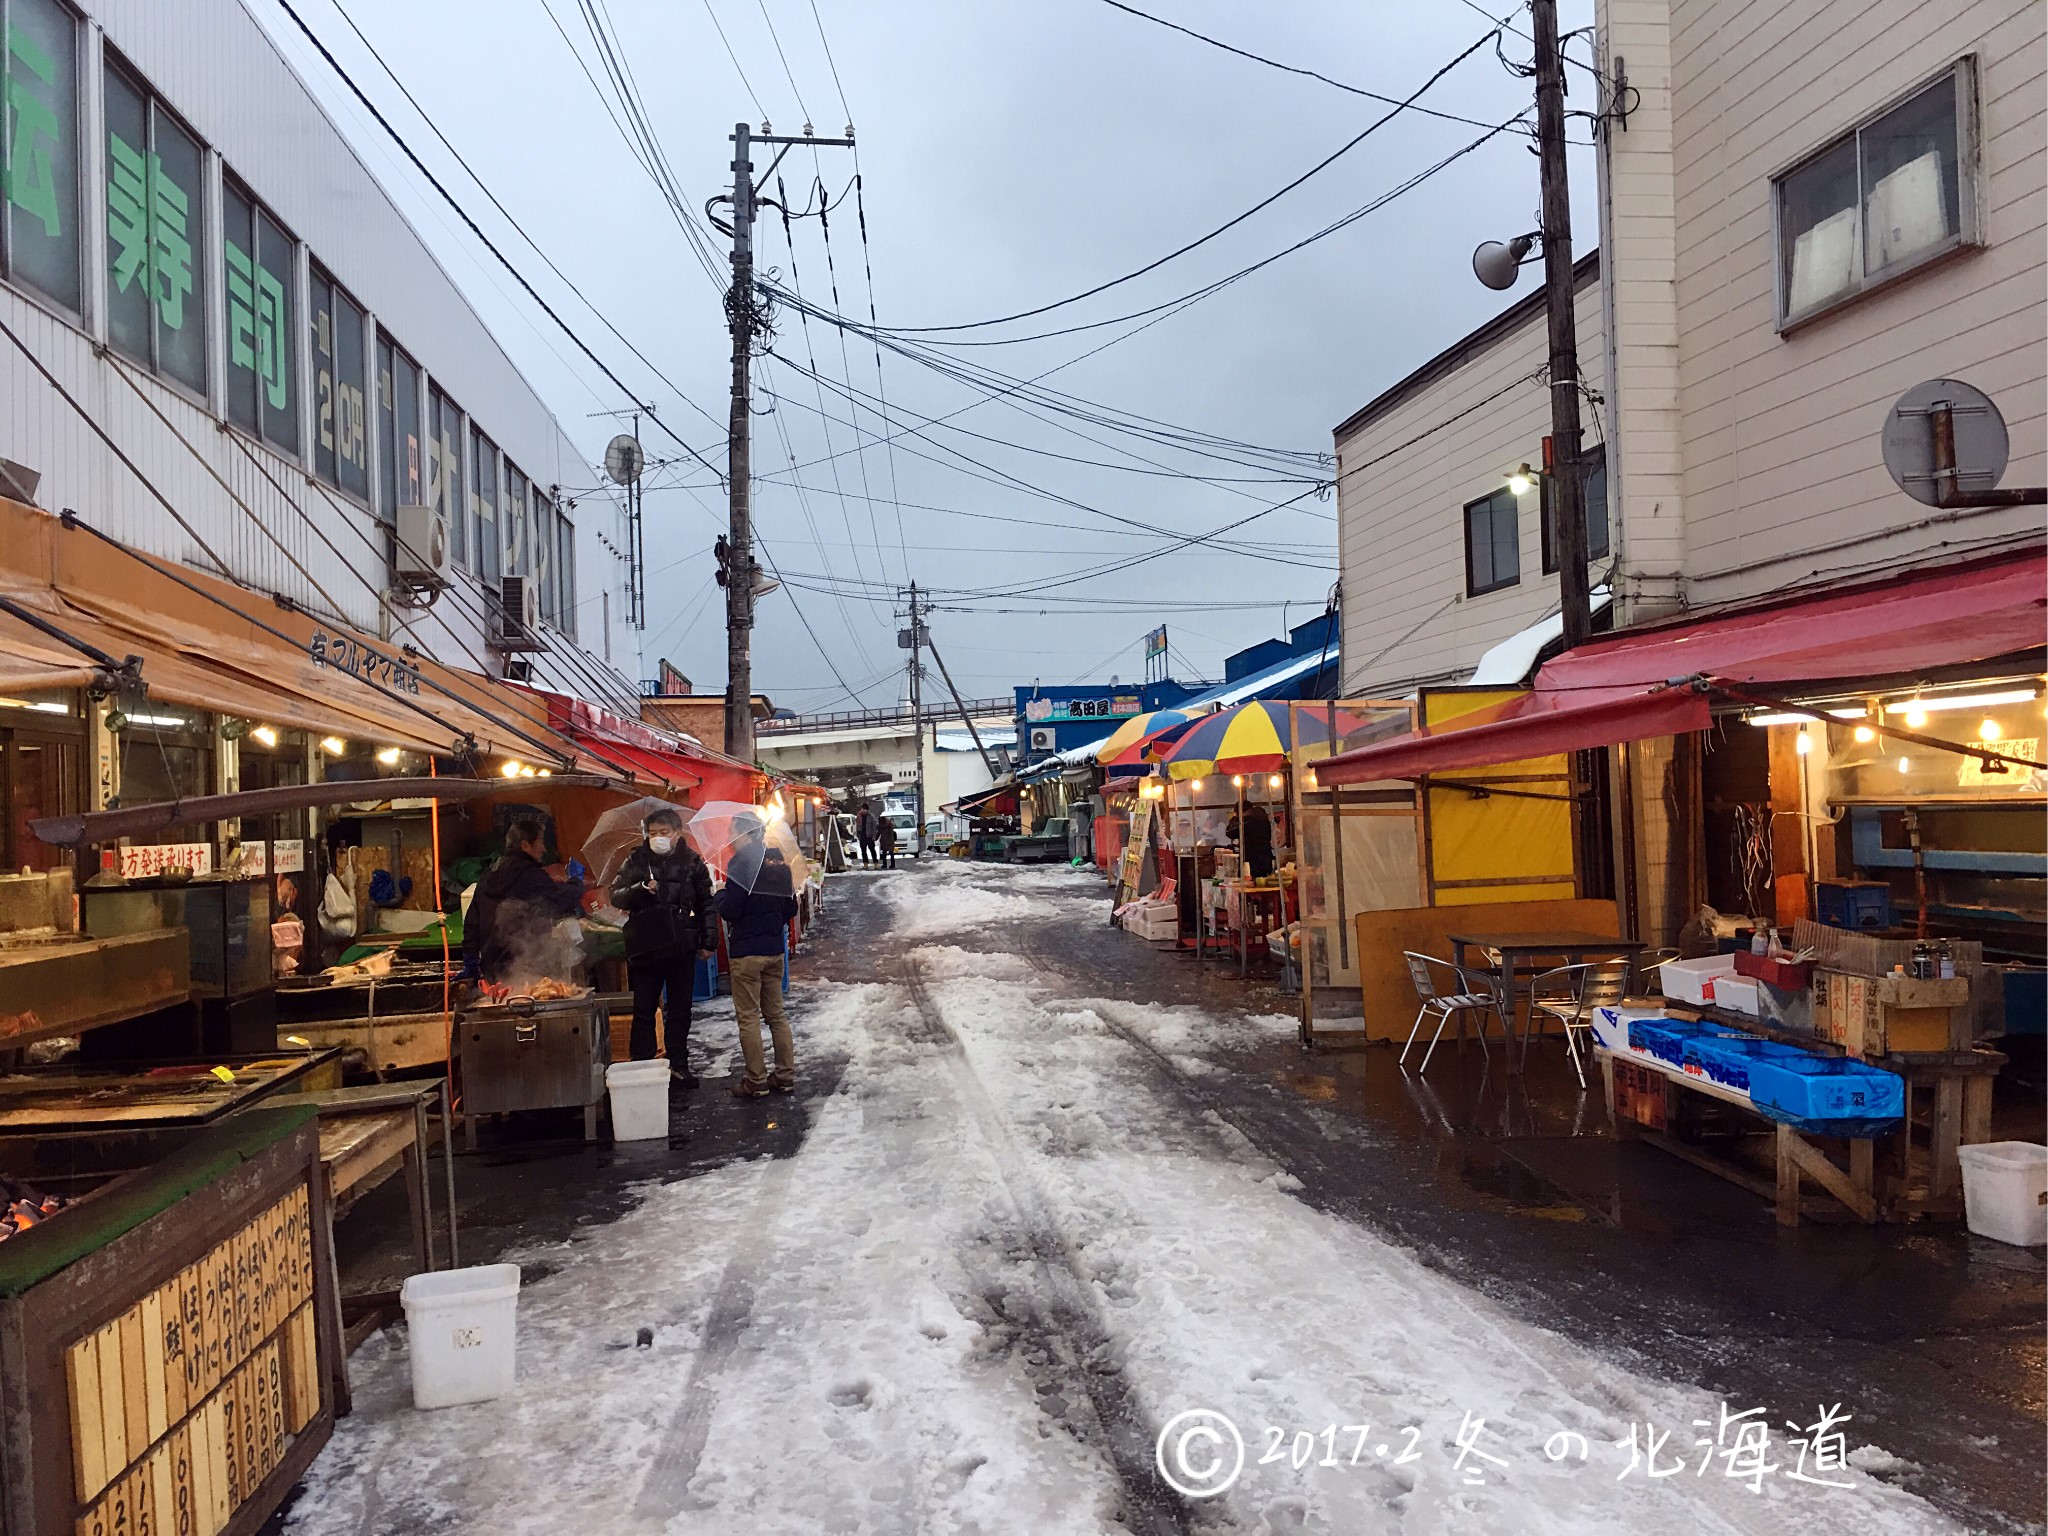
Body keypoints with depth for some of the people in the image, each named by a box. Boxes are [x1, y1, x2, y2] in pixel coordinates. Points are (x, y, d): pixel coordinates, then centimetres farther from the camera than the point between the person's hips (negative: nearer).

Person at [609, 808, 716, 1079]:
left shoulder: (692, 863, 4)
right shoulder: (636, 861, 2)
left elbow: (705, 905, 8)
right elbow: (616, 896, 0)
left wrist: (709, 941, 3)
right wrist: (641, 889, -19)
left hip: (682, 946, 1)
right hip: (645, 945, -1)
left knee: (680, 1010, 10)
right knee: (644, 1010, 4)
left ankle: (679, 1064, 20)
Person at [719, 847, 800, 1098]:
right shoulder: (781, 868, 3)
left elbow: (729, 911, -16)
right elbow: (791, 910, 10)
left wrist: (720, 894, 2)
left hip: (746, 952, -6)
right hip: (774, 950, 6)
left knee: (748, 1016, 1)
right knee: (777, 1013, 14)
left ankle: (756, 1080, 4)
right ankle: (786, 1075, 16)